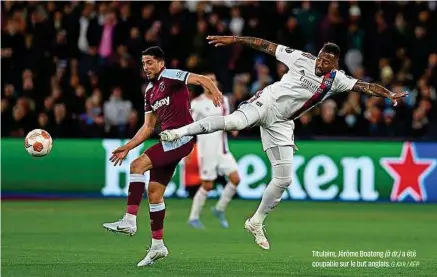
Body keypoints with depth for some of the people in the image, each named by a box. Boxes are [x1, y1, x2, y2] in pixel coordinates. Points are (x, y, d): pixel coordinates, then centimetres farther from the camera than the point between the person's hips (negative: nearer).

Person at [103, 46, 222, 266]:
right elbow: (148, 127, 25)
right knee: (154, 191, 7)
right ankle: (157, 246, 14)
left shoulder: (170, 77, -5)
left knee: (137, 165, -20)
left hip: (181, 137, -9)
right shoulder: (149, 91, 20)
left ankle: (129, 221, -23)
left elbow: (201, 79, -18)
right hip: (169, 141, 9)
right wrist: (127, 148, 19)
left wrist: (213, 90, -40)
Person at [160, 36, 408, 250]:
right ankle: (179, 132, -29)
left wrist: (389, 94, -23)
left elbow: (364, 86, -8)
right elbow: (267, 45, -4)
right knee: (236, 121, -38)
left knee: (284, 179, 2)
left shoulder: (337, 80, 2)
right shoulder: (302, 59, -6)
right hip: (266, 102, -4)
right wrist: (234, 40, -7)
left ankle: (256, 223, 20)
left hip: (281, 123, 4)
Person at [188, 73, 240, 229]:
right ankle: (193, 217, 14)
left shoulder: (223, 100, 9)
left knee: (235, 179, -5)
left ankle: (219, 210, 14)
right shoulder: (197, 103, -9)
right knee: (207, 185, -3)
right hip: (207, 150, -6)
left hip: (222, 149, 6)